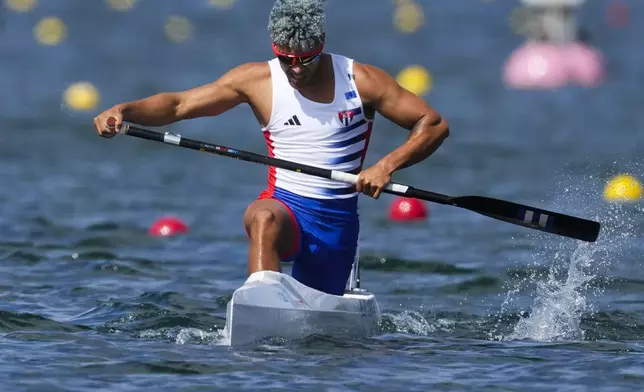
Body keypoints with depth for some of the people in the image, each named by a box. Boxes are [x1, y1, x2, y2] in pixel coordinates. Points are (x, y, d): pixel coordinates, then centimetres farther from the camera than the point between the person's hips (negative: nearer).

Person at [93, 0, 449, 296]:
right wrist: (124, 110, -22)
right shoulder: (257, 81, -2)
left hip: (339, 220, 2)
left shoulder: (360, 80, -3)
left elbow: (434, 125, -2)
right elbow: (179, 104, -3)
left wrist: (387, 166, -19)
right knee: (263, 219, -39)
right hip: (285, 205, -2)